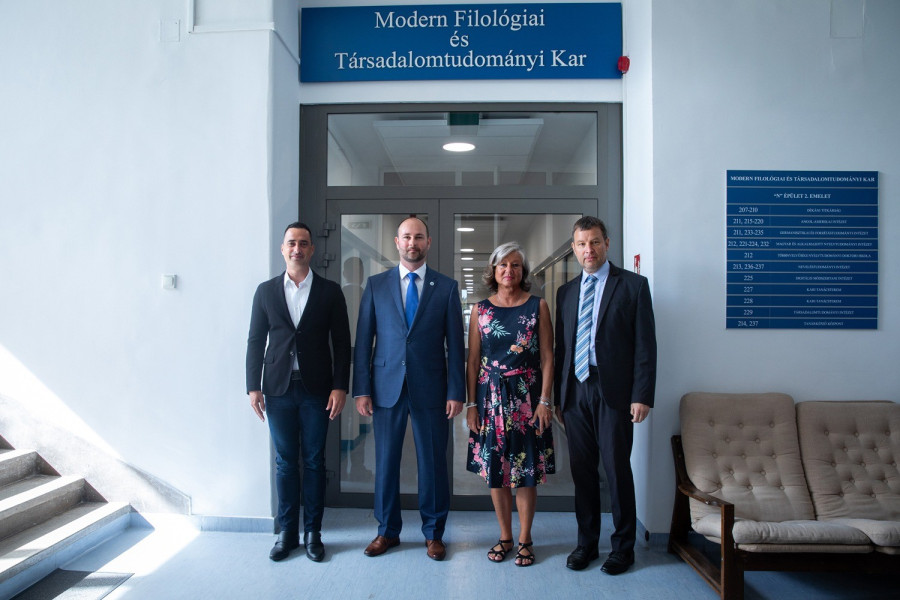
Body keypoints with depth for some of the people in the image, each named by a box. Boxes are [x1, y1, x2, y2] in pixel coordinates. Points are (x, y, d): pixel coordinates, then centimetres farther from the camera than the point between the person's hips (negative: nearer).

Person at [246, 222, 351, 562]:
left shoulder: (329, 292, 3)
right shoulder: (266, 291, 7)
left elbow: (342, 342, 1)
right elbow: (255, 341, 7)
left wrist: (340, 387, -6)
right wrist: (253, 387, 0)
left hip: (316, 390, -1)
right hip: (278, 389, 1)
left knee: (314, 461, 6)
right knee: (285, 462, 8)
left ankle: (312, 533, 18)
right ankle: (287, 533, 20)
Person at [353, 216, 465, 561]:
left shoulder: (447, 287, 4)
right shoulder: (376, 285, 6)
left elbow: (455, 343, 2)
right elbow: (363, 340, 5)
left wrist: (456, 392, -4)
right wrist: (361, 389, -1)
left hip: (430, 389, -1)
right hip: (387, 387, 1)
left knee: (433, 463, 6)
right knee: (385, 461, 10)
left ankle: (433, 533, 24)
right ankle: (387, 531, 27)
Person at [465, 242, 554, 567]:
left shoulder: (538, 306, 2)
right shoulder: (480, 309, 6)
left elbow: (547, 357, -1)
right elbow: (473, 360, 5)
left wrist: (545, 400, -8)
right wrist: (471, 403, 0)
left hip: (527, 397, -1)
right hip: (490, 397, 2)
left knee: (527, 470, 3)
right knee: (494, 469, 7)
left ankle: (524, 539, 18)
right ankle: (505, 536, 23)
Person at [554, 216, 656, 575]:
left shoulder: (633, 285, 0)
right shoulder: (566, 292, 13)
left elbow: (645, 345, -5)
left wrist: (642, 395, -11)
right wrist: (558, 396, 10)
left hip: (614, 392, -4)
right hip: (575, 390, 4)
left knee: (617, 470, 3)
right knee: (582, 471, 11)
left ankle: (623, 547, 19)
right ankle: (586, 543, 24)